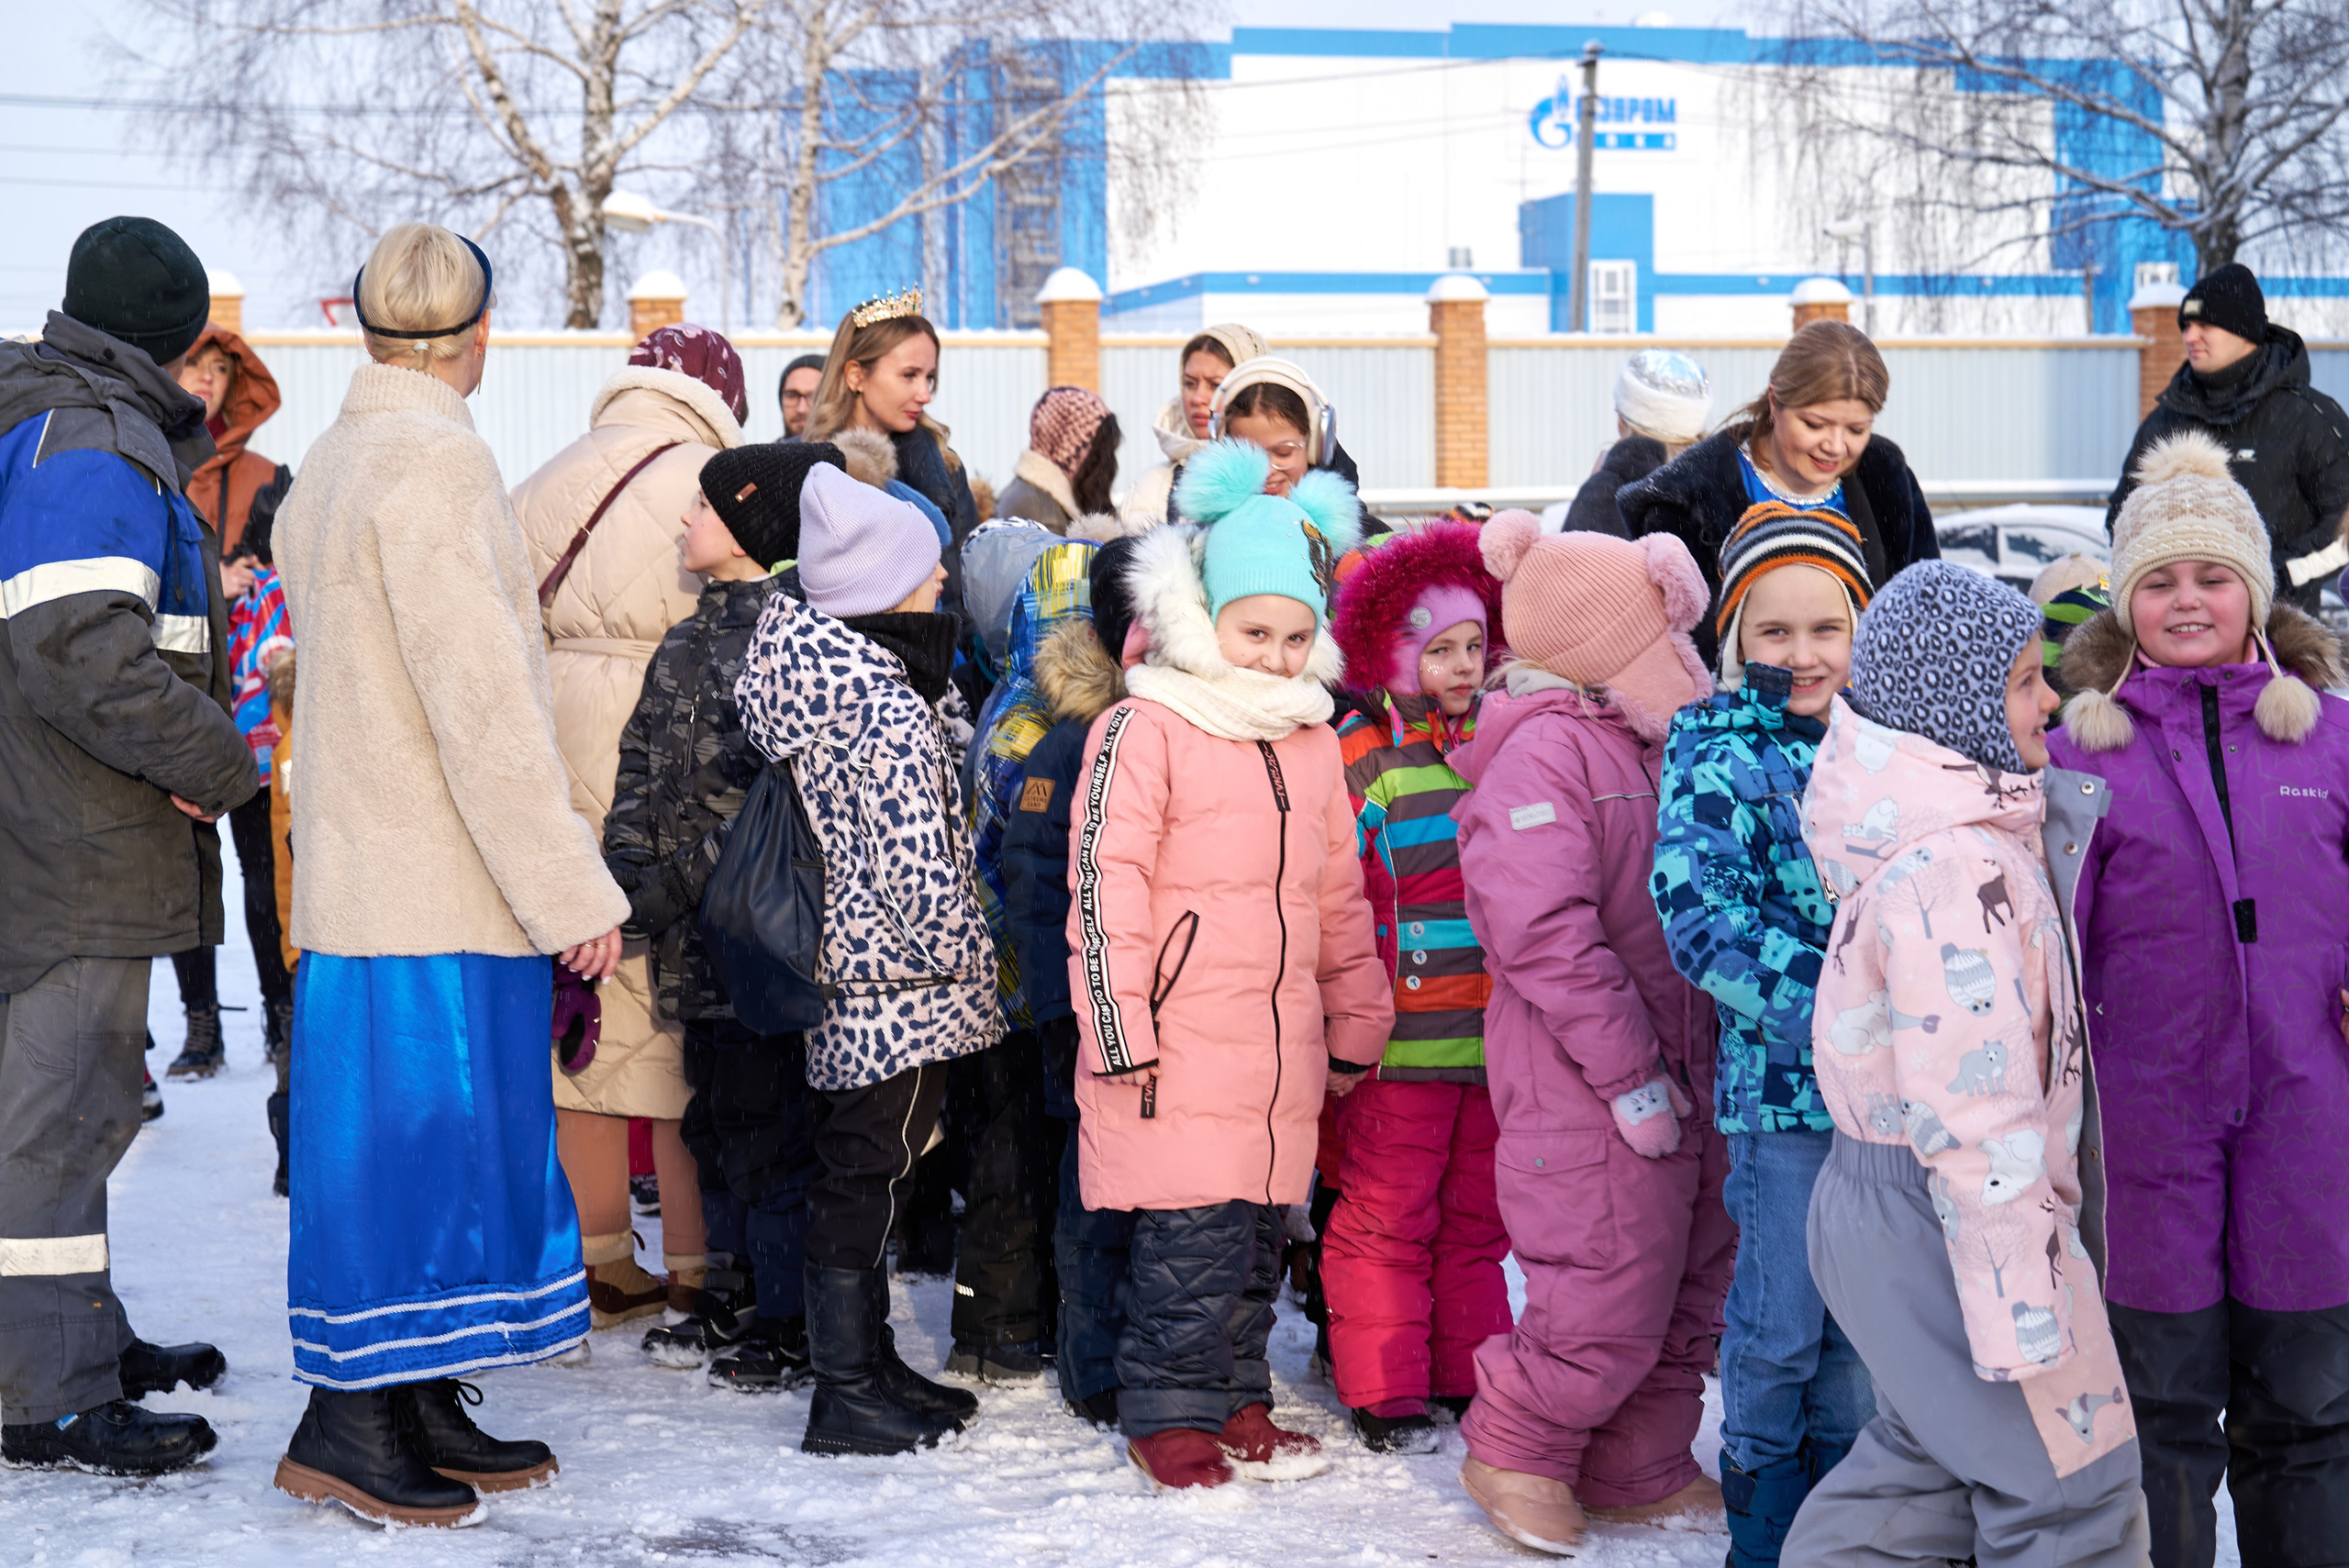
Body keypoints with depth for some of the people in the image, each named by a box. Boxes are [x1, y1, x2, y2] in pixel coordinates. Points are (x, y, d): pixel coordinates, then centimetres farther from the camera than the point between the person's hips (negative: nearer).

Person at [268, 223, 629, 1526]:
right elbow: (482, 700, -20)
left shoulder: (325, 468, 15)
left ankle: (421, 1413, 18)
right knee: (420, 1136, -4)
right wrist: (572, 888, -16)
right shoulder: (436, 460, -15)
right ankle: (344, 1424, 0)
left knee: (440, 1138, 13)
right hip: (441, 890, -9)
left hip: (360, 870, 9)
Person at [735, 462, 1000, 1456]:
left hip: (846, 974, 9)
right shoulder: (889, 712, -22)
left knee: (856, 1174, 16)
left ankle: (868, 1362, 28)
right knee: (866, 1176, -2)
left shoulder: (811, 671, 7)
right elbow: (919, 865, -23)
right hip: (899, 982, -9)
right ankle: (846, 1395, 5)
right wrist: (959, 953, -8)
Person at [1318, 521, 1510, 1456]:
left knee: (1476, 1215, 13)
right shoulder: (1363, 757, -5)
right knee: (1388, 1217, 2)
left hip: (1494, 1029, 5)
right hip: (1401, 1033, -5)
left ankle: (1469, 1376, 24)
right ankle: (1383, 1393, 11)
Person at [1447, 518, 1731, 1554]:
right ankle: (1515, 1451, 15)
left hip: (1677, 1068, 9)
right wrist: (1630, 1076, -20)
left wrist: (1688, 1066, 13)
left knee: (1689, 1282, 13)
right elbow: (1542, 933, -22)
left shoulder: (1659, 746, 13)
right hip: (1583, 1081, -9)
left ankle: (1639, 1475, 27)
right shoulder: (1545, 752, -16)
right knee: (1613, 1291, -7)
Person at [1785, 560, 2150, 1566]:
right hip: (1948, 1221, -10)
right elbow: (1976, 1107, -27)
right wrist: (2023, 1310, -26)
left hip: (1876, 1200, 10)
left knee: (1928, 1458, 25)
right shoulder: (1954, 867, -25)